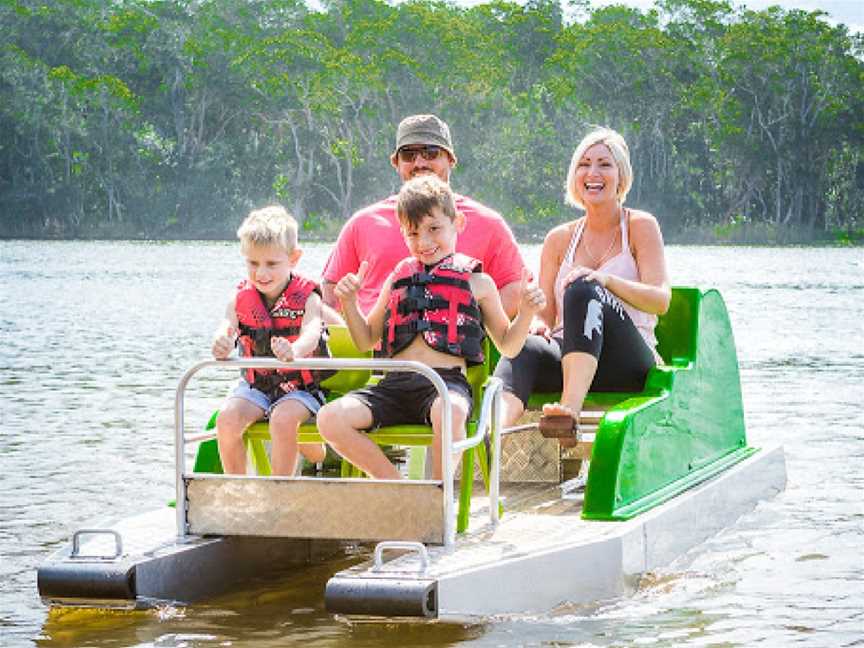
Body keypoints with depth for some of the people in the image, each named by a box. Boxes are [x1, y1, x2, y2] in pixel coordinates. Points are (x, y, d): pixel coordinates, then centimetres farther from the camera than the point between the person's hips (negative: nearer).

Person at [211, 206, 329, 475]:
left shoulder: (307, 298, -10)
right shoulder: (241, 298, 2)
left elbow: (311, 334, -29)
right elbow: (227, 327, -15)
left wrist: (294, 351, -55)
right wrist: (221, 346, -42)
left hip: (301, 387, -4)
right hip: (255, 386, 4)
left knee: (283, 419, -33)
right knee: (227, 419, -23)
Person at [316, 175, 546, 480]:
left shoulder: (476, 282, 14)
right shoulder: (398, 279, 24)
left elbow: (507, 346, 18)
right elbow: (366, 340, 30)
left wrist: (526, 312, 0)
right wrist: (349, 303, 13)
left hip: (447, 380, -4)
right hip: (396, 383, 4)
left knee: (450, 412, -42)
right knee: (330, 419, -21)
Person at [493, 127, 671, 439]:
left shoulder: (641, 226, 9)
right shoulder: (560, 238, 19)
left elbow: (661, 301, -5)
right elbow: (546, 313, 15)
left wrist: (605, 279, -22)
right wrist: (538, 324, -12)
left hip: (629, 366, -3)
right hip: (567, 360, 3)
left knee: (582, 289, -32)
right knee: (524, 347, -34)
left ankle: (570, 410, -50)